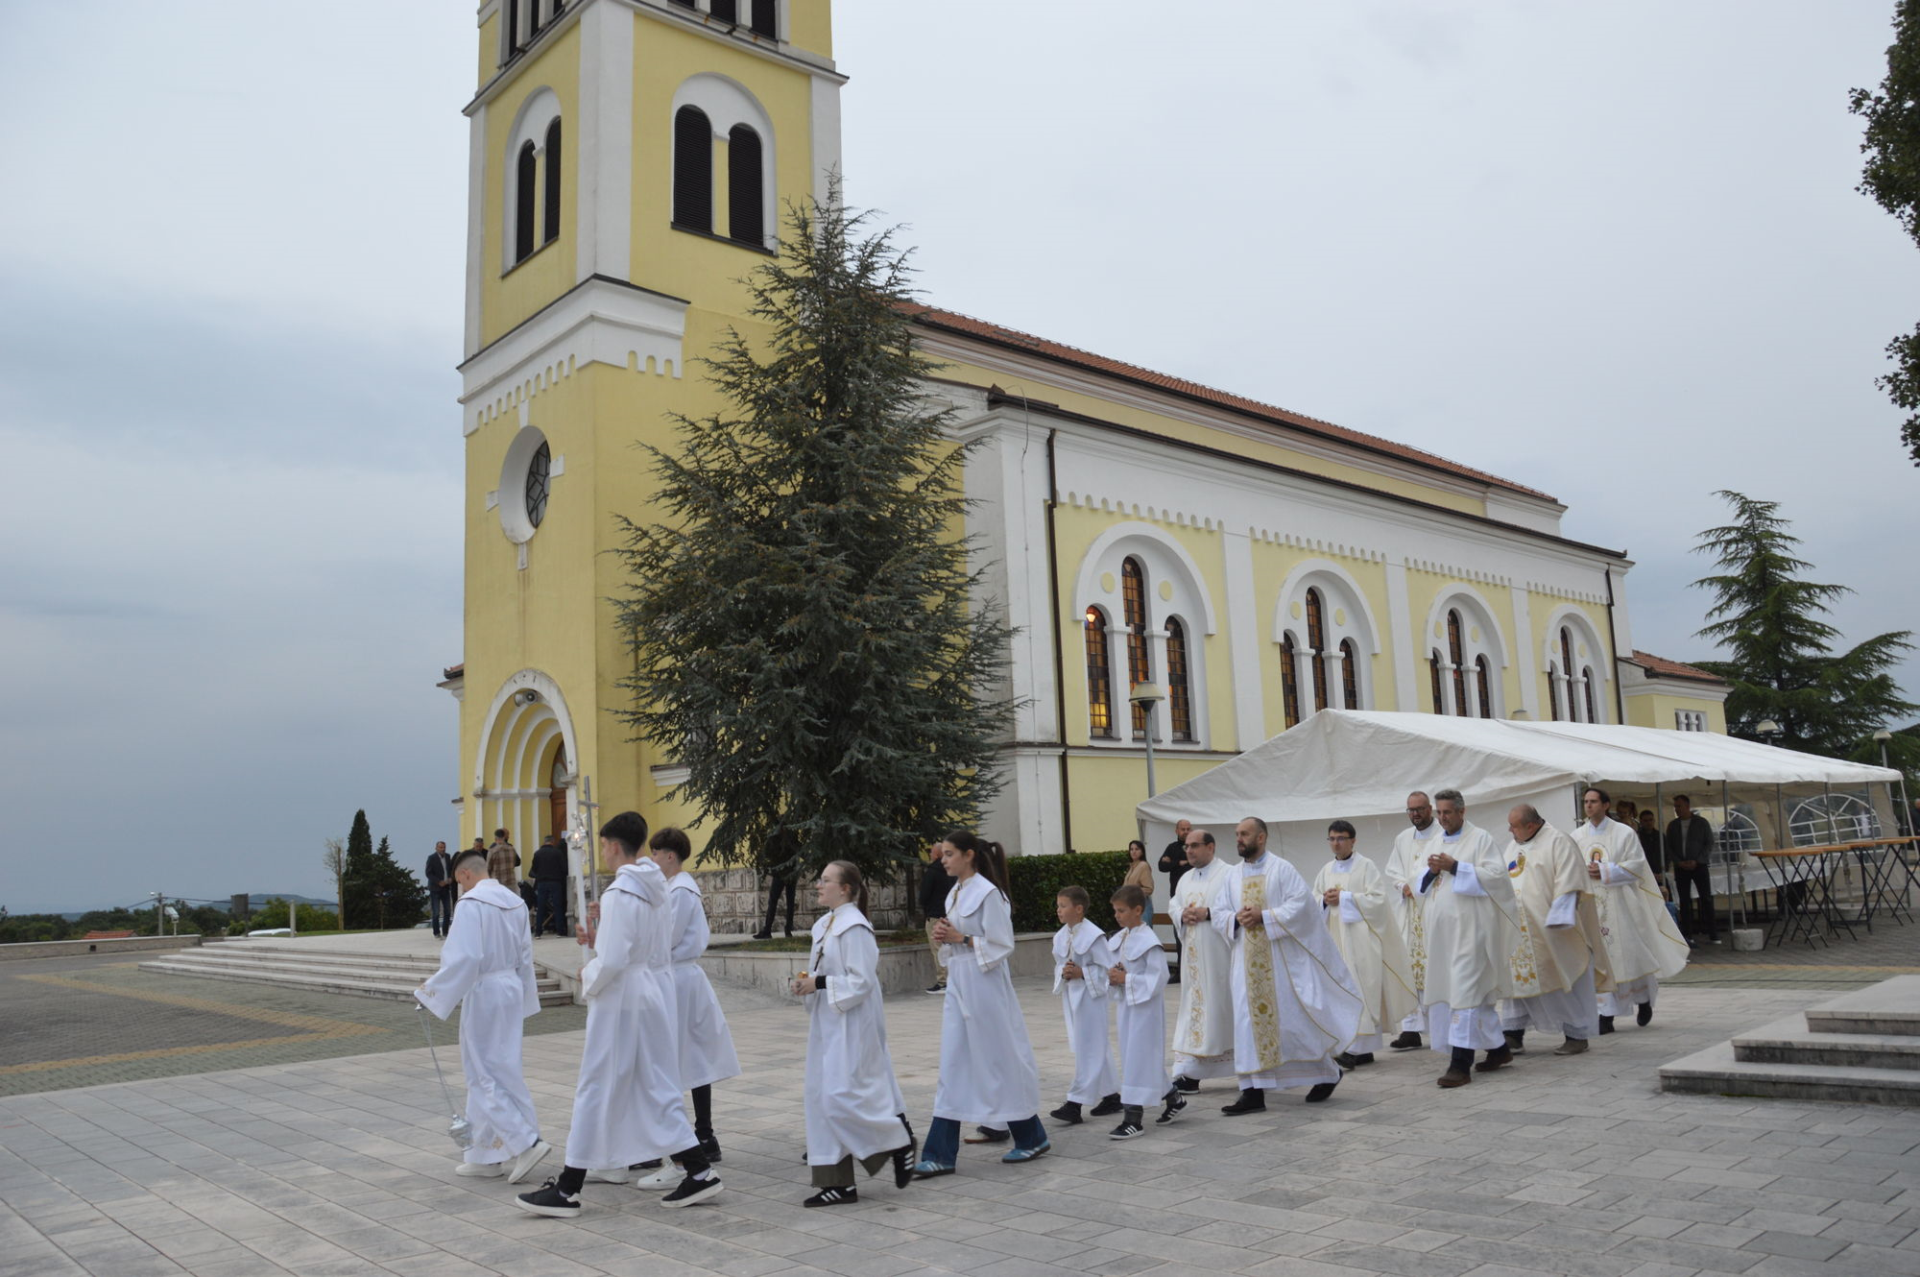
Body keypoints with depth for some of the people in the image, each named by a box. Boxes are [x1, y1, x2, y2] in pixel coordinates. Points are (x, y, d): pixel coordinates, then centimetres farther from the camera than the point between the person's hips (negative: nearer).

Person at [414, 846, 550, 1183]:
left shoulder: (472, 903, -16)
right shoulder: (515, 903, 8)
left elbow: (463, 958, -22)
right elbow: (524, 957, 14)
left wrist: (431, 989, -11)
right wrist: (525, 997, 22)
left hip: (483, 993, -8)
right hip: (511, 990, 8)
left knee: (483, 1074, 1)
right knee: (501, 1070, 13)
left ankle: (526, 1142, -7)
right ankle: (488, 1154, 21)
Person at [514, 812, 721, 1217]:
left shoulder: (619, 893, -18)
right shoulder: (658, 889, 8)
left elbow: (612, 961, -22)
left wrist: (588, 979, -2)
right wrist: (598, 939, 13)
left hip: (621, 1000, -8)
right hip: (656, 993, 8)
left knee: (596, 1091, 2)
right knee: (658, 1088, 14)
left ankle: (566, 1191, 12)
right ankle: (699, 1172, 14)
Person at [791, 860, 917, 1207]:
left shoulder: (855, 927, -15)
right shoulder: (824, 925, 13)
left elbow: (861, 982, -20)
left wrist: (819, 984, -19)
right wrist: (806, 982, 3)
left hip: (852, 1025, -9)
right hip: (827, 1023, 9)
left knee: (842, 1095, -13)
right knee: (822, 1097, 7)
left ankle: (899, 1141, 9)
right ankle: (837, 1182, 12)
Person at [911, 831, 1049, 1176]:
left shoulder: (988, 893, -14)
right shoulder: (955, 892, 11)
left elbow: (1002, 945, -15)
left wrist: (960, 938, -18)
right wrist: (944, 936, 0)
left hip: (984, 985, -8)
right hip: (958, 983, 8)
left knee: (1000, 1061, 4)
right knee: (953, 1067, 6)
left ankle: (1031, 1137, 22)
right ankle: (941, 1154, 6)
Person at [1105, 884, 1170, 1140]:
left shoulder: (1149, 942, -18)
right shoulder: (1118, 939, 7)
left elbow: (1157, 980, -21)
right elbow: (1115, 967, 17)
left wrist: (1126, 979, -21)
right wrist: (1112, 975, -6)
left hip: (1145, 1007, -9)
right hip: (1126, 1005, 9)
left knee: (1139, 1058, -4)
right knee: (1142, 1058, 17)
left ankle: (1134, 1119, 1)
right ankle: (1173, 1098, 36)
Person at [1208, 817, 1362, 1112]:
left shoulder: (1281, 869, -3)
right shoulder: (1230, 877, 11)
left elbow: (1302, 903, -13)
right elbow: (1218, 913, 8)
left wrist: (1263, 917, -18)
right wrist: (1237, 919, -13)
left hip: (1281, 958, -4)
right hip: (1247, 961, 4)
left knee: (1293, 1019, 2)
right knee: (1249, 1022, -1)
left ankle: (1328, 1074, 24)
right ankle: (1253, 1092, 1)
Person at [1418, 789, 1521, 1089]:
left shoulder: (1480, 838, -2)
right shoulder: (1434, 844, 17)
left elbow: (1496, 873, -13)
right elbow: (1420, 884, 17)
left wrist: (1455, 867, -17)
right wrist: (1430, 871, -5)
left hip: (1469, 926, -7)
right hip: (1441, 928, 7)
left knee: (1464, 990, -12)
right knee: (1477, 991, 14)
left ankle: (1461, 1064, -13)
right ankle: (1498, 1049, 28)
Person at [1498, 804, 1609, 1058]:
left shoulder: (1558, 842, -9)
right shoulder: (1513, 847, 14)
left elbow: (1568, 883, -15)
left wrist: (1558, 918, -20)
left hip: (1550, 932, -7)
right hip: (1518, 930, 7)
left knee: (1564, 981, 2)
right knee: (1517, 977, 3)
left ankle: (1577, 1035, 13)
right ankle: (1513, 1034, 6)